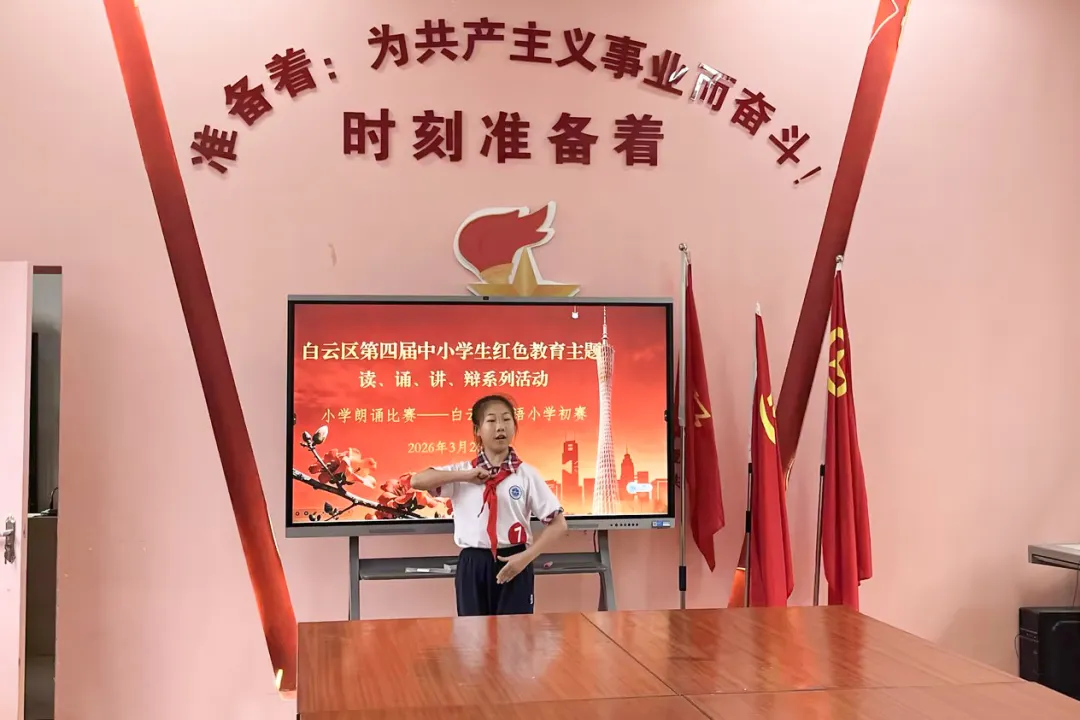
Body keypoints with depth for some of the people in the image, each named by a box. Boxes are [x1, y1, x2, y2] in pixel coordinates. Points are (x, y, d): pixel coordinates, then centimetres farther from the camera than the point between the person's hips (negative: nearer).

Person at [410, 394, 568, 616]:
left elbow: (558, 523, 0)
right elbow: (417, 481, -9)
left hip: (513, 563, -1)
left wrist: (526, 557, -11)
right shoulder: (463, 471, 3)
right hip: (472, 565, 1)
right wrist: (465, 475, -14)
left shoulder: (527, 474, 0)